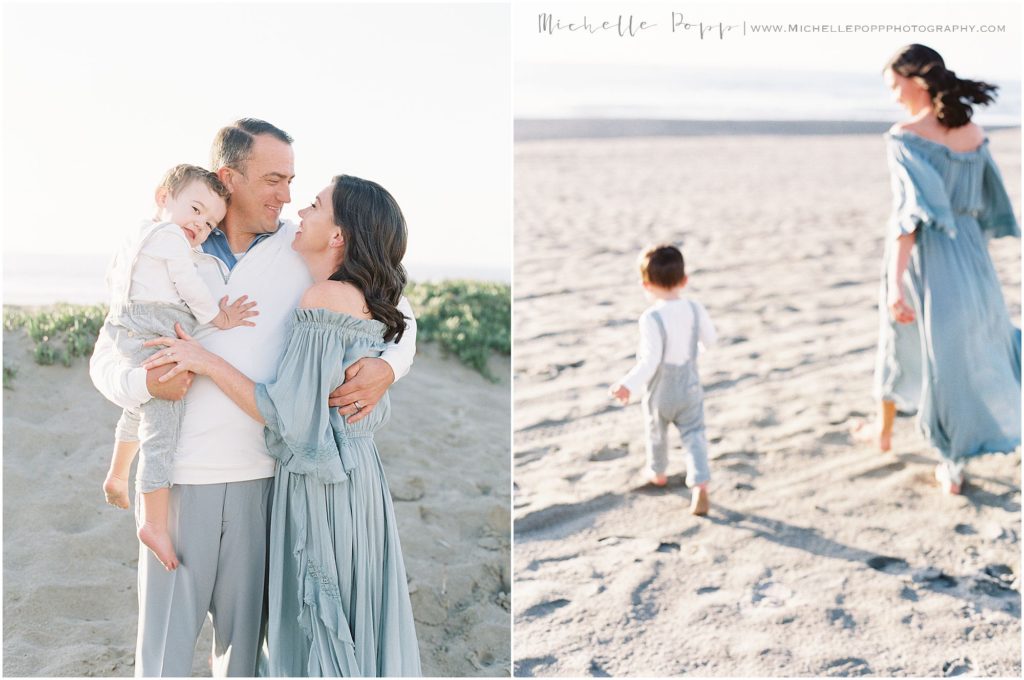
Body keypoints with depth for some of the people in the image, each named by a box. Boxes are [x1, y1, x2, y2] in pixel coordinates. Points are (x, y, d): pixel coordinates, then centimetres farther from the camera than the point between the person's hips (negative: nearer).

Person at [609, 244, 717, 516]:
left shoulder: (651, 318, -27)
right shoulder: (696, 309, -10)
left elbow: (650, 360, -28)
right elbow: (710, 339, 5)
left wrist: (629, 385, -26)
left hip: (659, 393, -3)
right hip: (690, 390, 3)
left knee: (657, 433, 22)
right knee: (694, 435, 8)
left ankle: (657, 472, 45)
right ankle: (700, 485, -9)